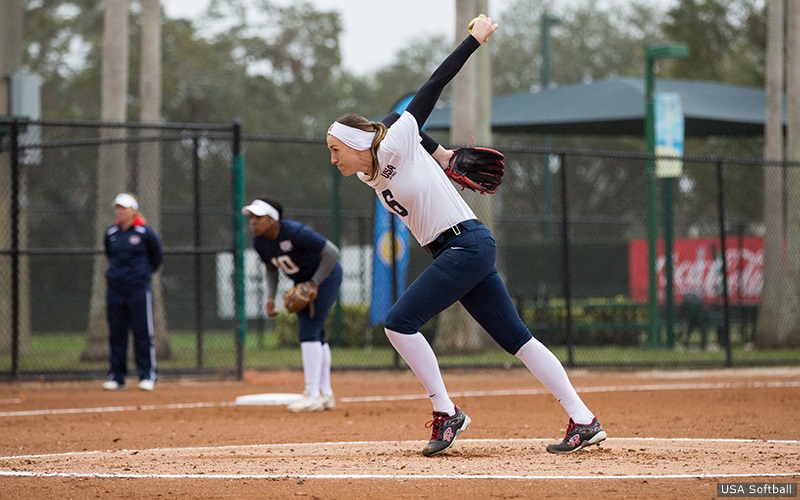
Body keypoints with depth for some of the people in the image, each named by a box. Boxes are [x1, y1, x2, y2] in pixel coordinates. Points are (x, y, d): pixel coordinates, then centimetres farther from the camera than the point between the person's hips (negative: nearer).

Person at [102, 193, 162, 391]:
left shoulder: (145, 232, -6)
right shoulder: (111, 233, 6)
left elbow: (157, 256, 7)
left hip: (139, 289, -4)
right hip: (115, 289, 4)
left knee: (143, 332, -2)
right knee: (116, 333, 6)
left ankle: (147, 375, 3)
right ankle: (116, 376, 11)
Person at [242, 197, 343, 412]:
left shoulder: (295, 232, -33)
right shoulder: (259, 242, -10)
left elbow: (332, 252, -28)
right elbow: (271, 269, 9)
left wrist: (315, 283, -25)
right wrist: (270, 297, -4)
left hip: (326, 275, -8)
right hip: (304, 282, 8)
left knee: (309, 332, -16)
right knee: (316, 335, 11)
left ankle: (313, 395, -17)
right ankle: (325, 394, 20)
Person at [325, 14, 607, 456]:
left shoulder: (394, 148, -12)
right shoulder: (368, 176, 11)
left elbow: (432, 88, -9)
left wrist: (476, 39, -6)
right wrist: (440, 154, 25)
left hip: (467, 245, -9)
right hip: (451, 253, 9)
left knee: (398, 322, -13)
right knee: (515, 339, 5)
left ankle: (446, 413, -7)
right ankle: (584, 422, 4)